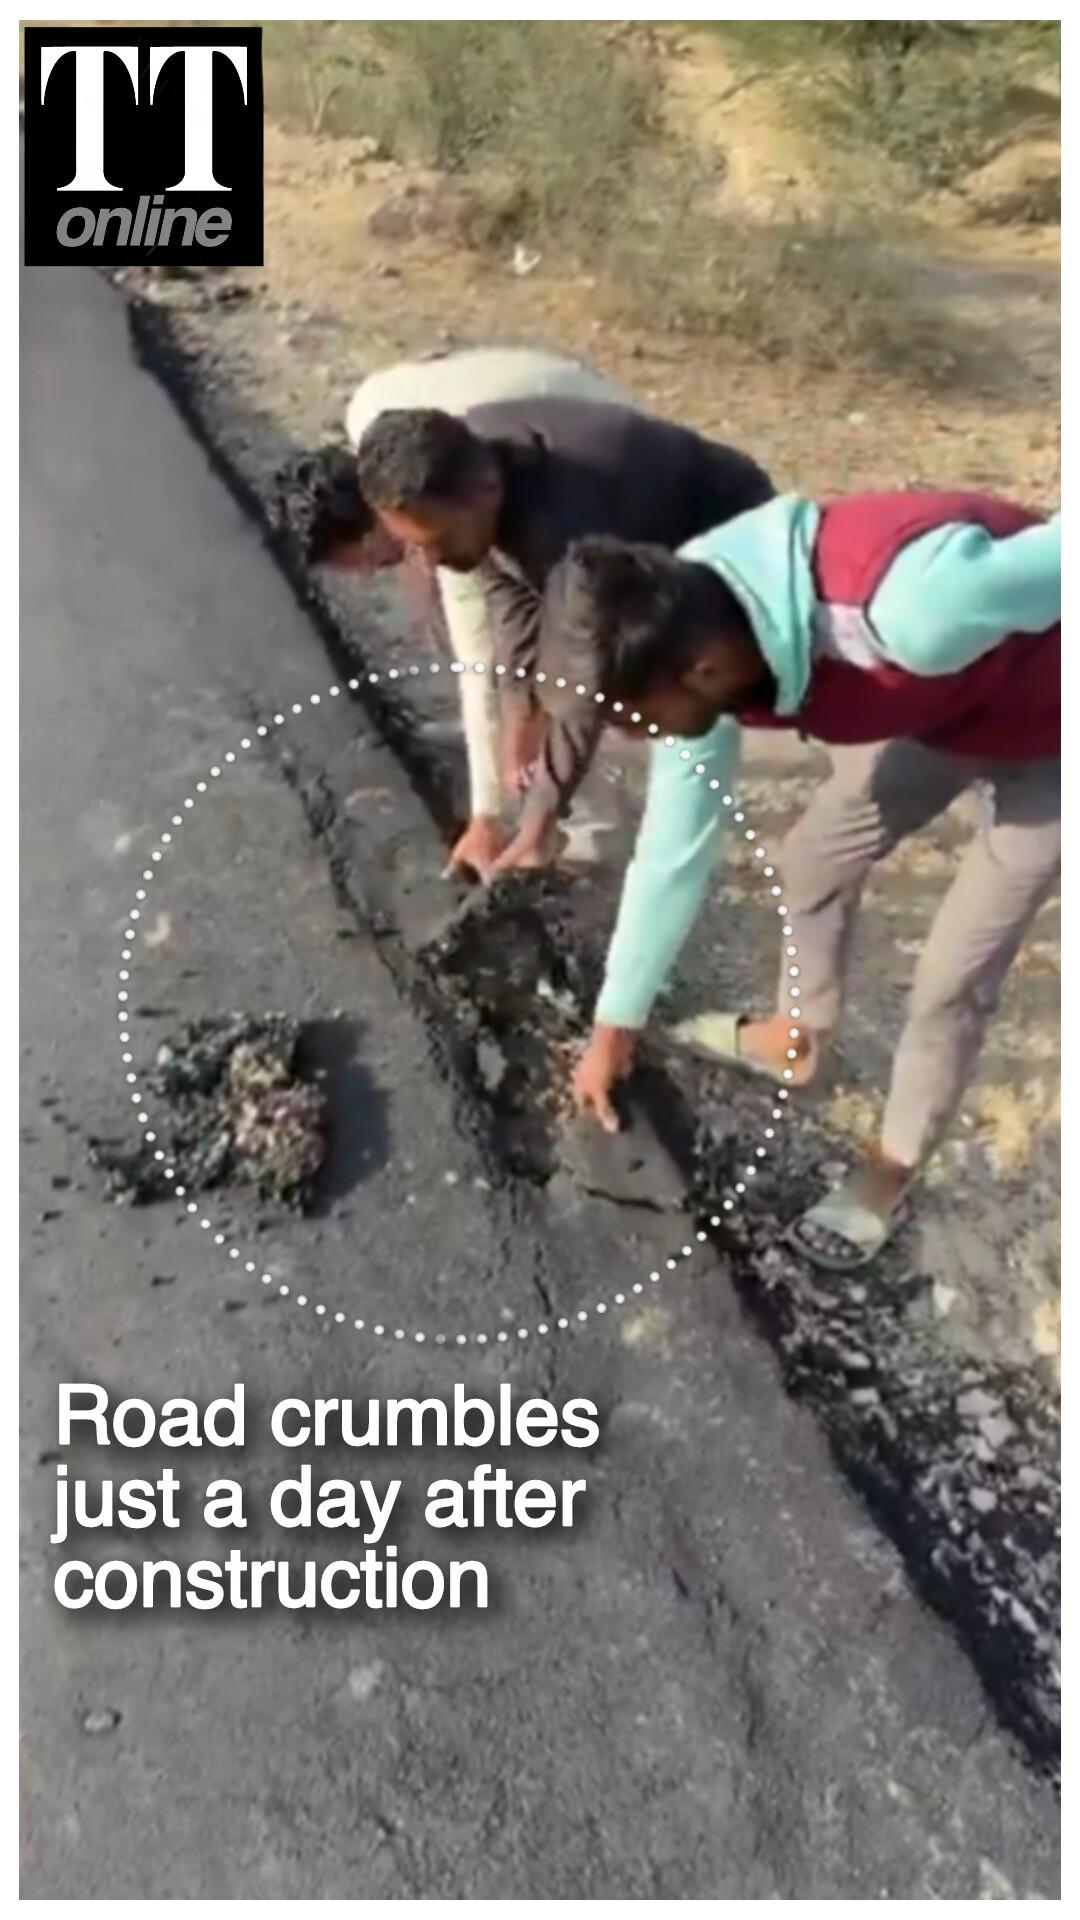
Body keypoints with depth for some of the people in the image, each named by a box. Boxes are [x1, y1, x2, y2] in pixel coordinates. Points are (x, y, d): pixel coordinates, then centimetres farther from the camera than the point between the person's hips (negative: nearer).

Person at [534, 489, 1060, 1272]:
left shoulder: (910, 605, -46)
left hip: (1047, 734, -6)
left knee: (955, 975, -1)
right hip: (937, 708, 6)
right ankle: (798, 1035, 42)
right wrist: (616, 1022, -1)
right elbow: (674, 848, -9)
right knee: (815, 858, 14)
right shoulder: (691, 635, -20)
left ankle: (892, 1171, 22)